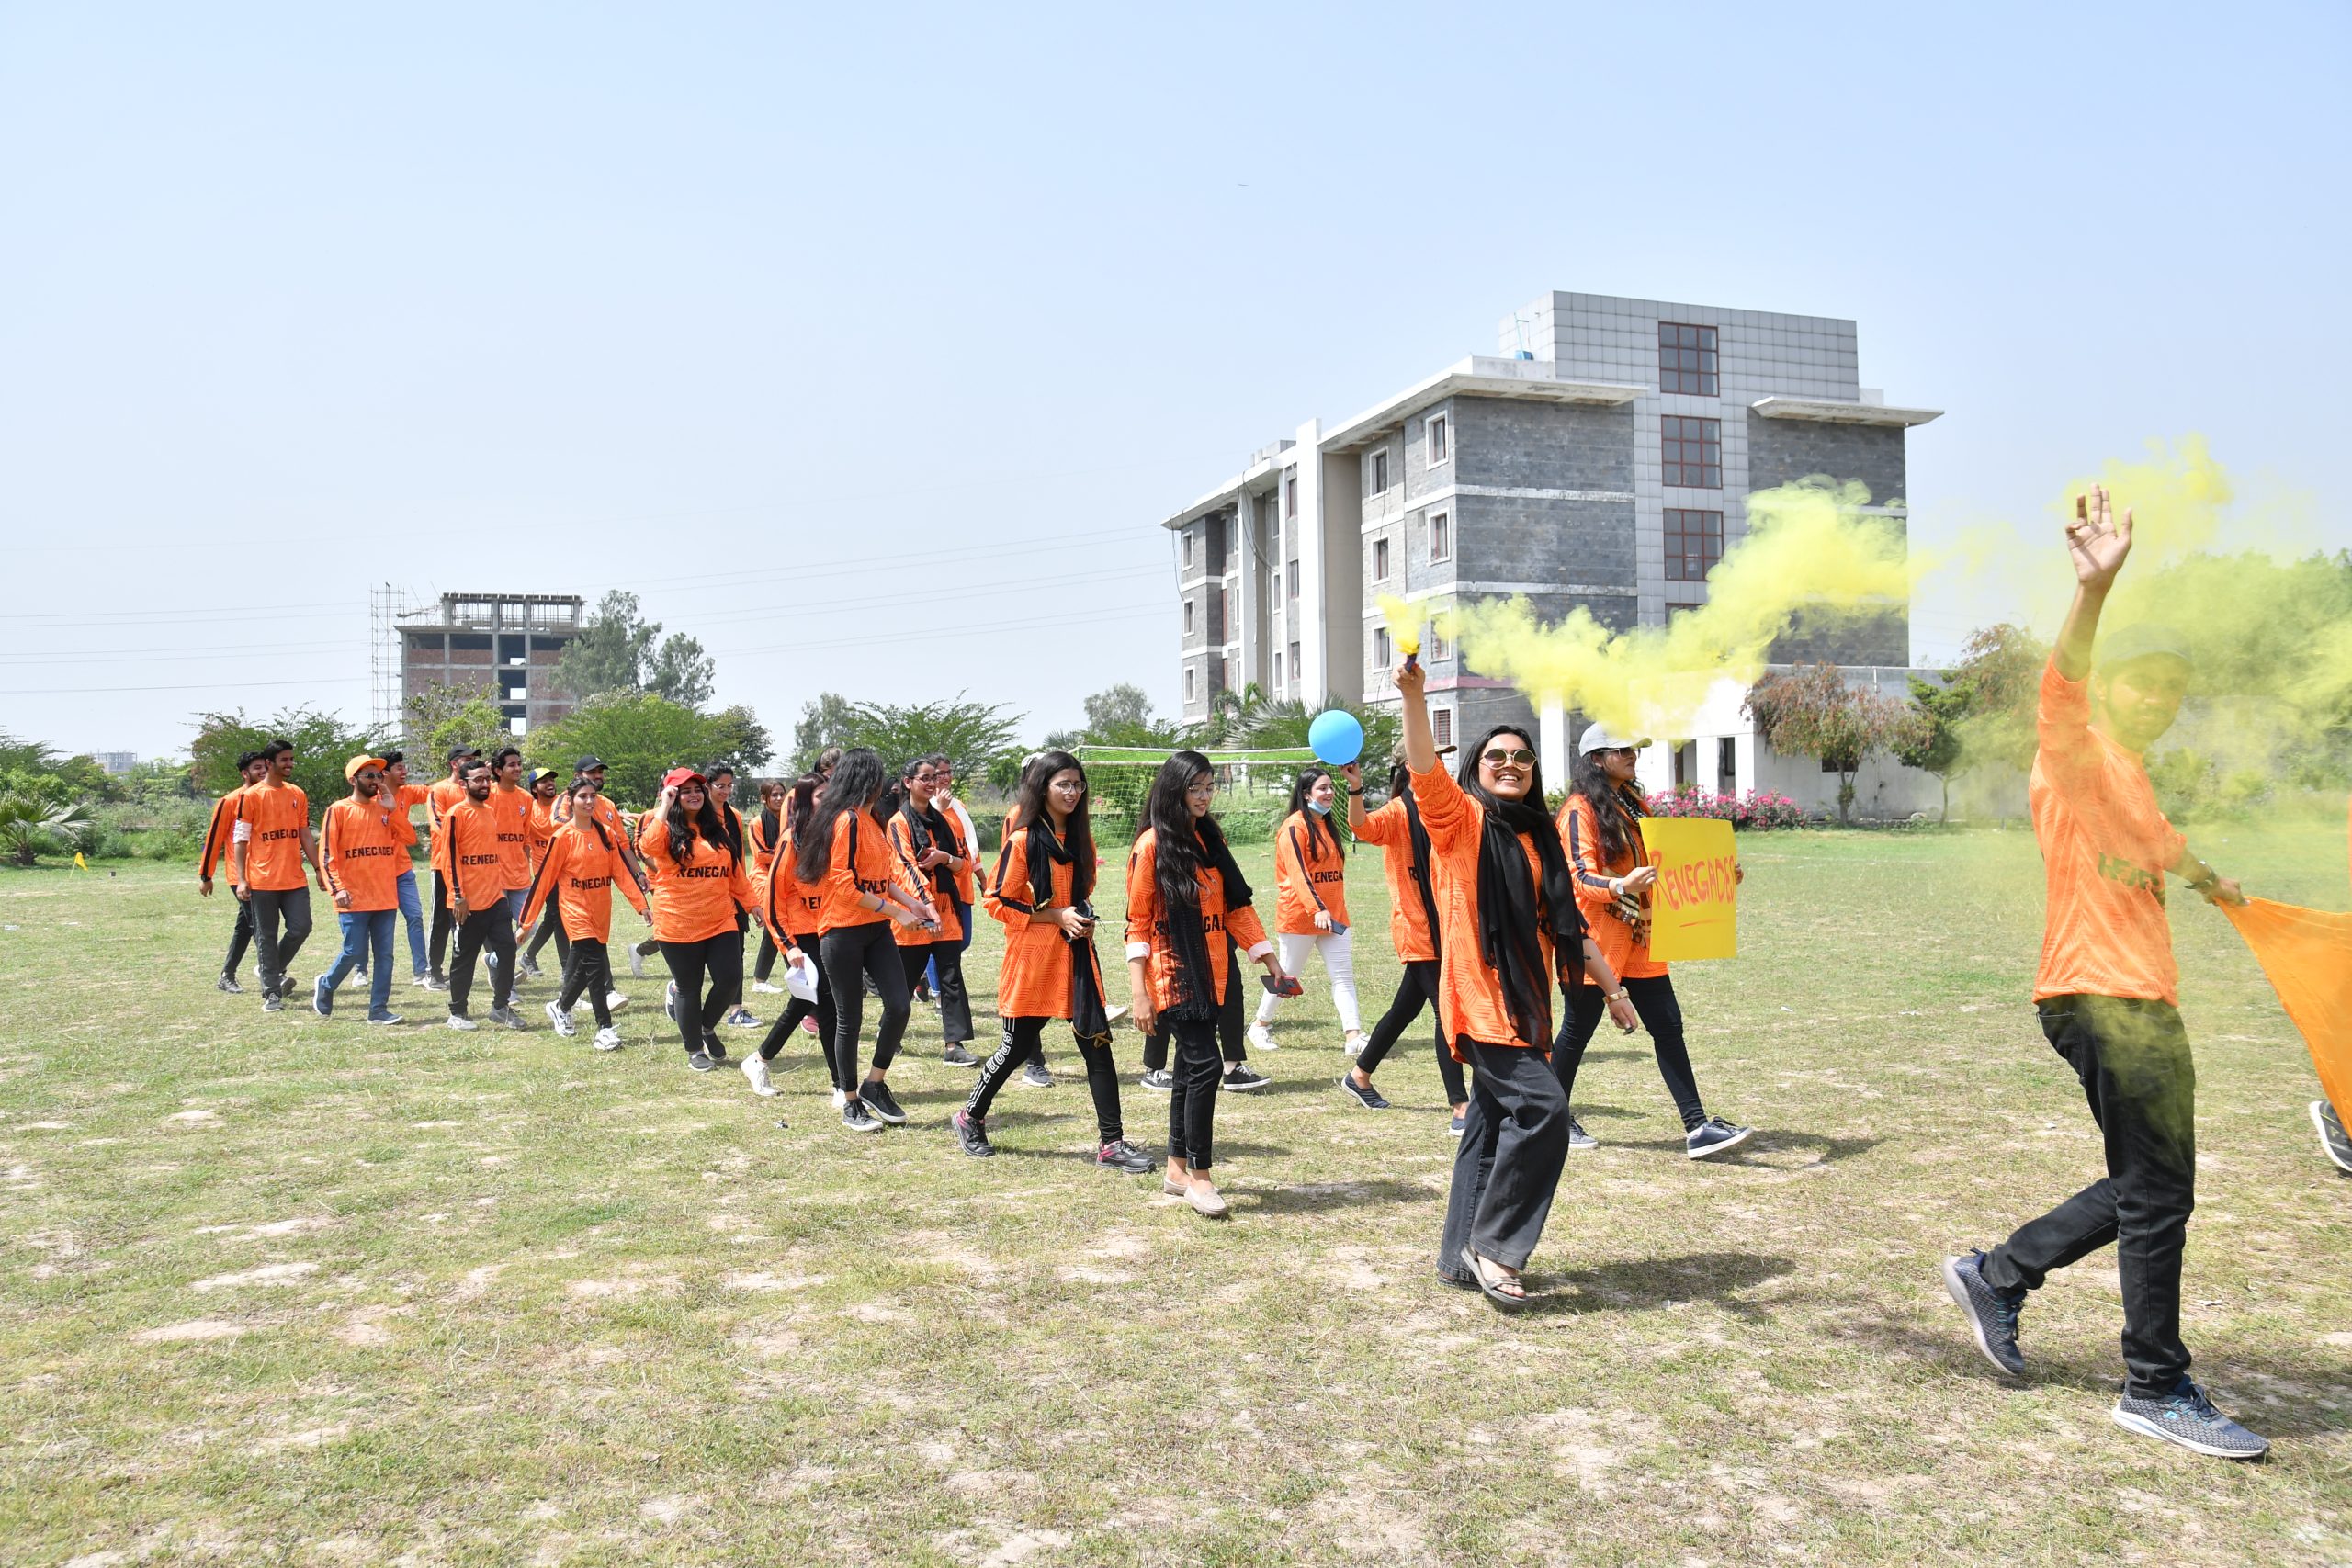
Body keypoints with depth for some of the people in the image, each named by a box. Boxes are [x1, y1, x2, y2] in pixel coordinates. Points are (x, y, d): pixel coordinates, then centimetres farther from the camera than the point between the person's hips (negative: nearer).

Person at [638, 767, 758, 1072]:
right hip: (678, 925, -4)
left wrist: (751, 902, 16)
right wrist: (665, 804, -22)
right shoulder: (666, 828, -3)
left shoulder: (717, 829, 10)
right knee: (689, 988, 6)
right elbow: (648, 847, -27)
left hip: (720, 920, 4)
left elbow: (734, 872, 16)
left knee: (730, 977, -6)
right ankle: (694, 1049, 25)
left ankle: (707, 1028, 24)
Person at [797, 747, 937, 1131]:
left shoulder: (871, 819, 13)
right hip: (843, 933, -8)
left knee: (899, 1005, -2)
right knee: (850, 1018, 2)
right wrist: (894, 911, -16)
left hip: (876, 930, 8)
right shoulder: (846, 820, -14)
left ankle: (874, 1085, 16)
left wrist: (913, 903, 5)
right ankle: (850, 1105, 15)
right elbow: (843, 883, -19)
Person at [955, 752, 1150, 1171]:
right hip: (1033, 959, -5)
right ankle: (971, 1118, 29)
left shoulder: (1081, 839, 10)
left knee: (1098, 1043, -1)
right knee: (1018, 1046, 6)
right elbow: (998, 903, -10)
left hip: (1076, 956, 5)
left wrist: (1083, 917, 2)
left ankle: (1111, 1143, 3)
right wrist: (1057, 916, -16)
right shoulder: (1022, 842, -10)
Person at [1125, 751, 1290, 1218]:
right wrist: (1138, 990, -14)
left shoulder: (1212, 839, 10)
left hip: (1210, 973, 7)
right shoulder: (1152, 845, -9)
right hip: (1173, 974, -7)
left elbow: (1236, 906, 12)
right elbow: (1138, 922, -8)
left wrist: (1272, 963, 8)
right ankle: (1198, 1176, -1)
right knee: (1204, 1066, -12)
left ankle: (1177, 1170, 23)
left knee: (1190, 1070, 12)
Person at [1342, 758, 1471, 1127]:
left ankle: (1359, 1076, 34)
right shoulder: (1398, 812, -11)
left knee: (1405, 1009, 17)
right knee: (1447, 1013, -10)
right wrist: (1355, 789, -47)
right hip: (1417, 930, -8)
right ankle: (1460, 1108, -8)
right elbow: (1364, 827, -32)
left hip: (1436, 931, 8)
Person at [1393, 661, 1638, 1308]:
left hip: (1525, 1003, 8)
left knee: (1494, 1126, 12)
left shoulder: (1540, 836, 15)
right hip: (1480, 999, -7)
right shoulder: (1462, 819, -4)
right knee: (1542, 1108, -18)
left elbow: (1567, 924, 20)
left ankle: (1462, 1256, 23)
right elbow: (1424, 772, -23)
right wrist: (1414, 697, -38)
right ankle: (1492, 1243, -4)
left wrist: (1613, 988, 20)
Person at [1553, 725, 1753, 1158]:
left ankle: (1697, 1128, 4)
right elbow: (1579, 878, -18)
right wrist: (1619, 886, -38)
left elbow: (1656, 862, 21)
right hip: (1594, 940, -7)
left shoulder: (1636, 805, 14)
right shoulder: (1580, 810, -11)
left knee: (1668, 1027, 3)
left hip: (1638, 939, 7)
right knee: (1578, 1029, 4)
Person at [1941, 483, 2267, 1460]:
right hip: (2102, 995, -10)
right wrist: (2095, 590, -47)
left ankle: (1996, 1277, 24)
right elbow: (2062, 682, -31)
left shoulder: (2126, 773, 20)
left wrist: (2209, 881, 57)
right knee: (2157, 1192, -5)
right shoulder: (2073, 751, -8)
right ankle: (2157, 1390, 7)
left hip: (2139, 1000, 10)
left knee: (2147, 1188, 14)